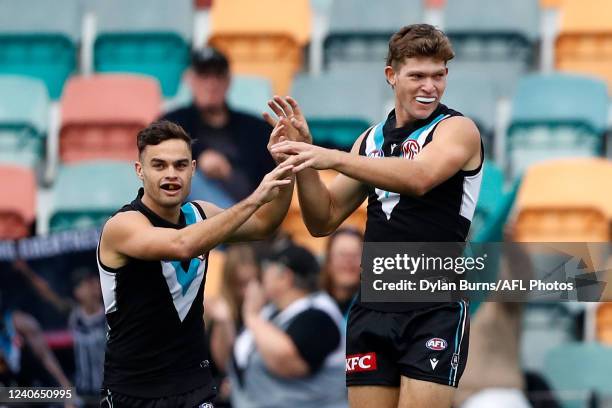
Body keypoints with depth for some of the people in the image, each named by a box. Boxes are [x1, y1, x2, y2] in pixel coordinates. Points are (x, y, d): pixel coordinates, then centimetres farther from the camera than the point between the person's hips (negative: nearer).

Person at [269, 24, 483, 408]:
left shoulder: (457, 129, -3)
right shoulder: (372, 139, 15)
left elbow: (419, 177, -24)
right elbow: (324, 220, 15)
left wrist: (335, 158, -32)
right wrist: (304, 152, 0)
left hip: (436, 311, -5)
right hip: (373, 309, 5)